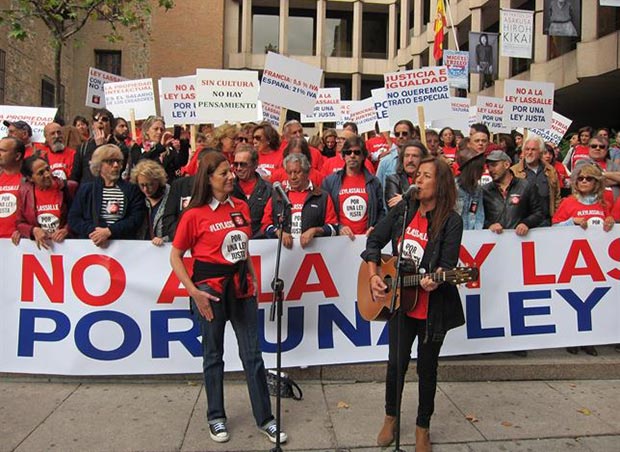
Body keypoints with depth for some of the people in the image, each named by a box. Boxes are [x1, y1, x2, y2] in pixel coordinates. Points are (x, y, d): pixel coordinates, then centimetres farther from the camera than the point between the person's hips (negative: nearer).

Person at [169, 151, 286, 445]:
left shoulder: (241, 207, 6)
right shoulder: (194, 214, -9)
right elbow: (175, 257, -4)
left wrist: (253, 277, 9)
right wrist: (194, 292, -12)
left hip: (241, 286, 4)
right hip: (210, 288, -4)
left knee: (253, 354, 7)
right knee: (213, 354, 11)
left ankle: (265, 419, 19)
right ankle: (216, 417, 28)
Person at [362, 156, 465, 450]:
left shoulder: (451, 221, -12)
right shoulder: (402, 211, 1)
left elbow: (448, 263, -18)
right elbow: (374, 241, 5)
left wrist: (435, 279, -39)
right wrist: (374, 275, -7)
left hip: (432, 307, -3)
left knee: (426, 368, 12)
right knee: (396, 363, 13)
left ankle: (423, 427, 33)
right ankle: (390, 417, 38)